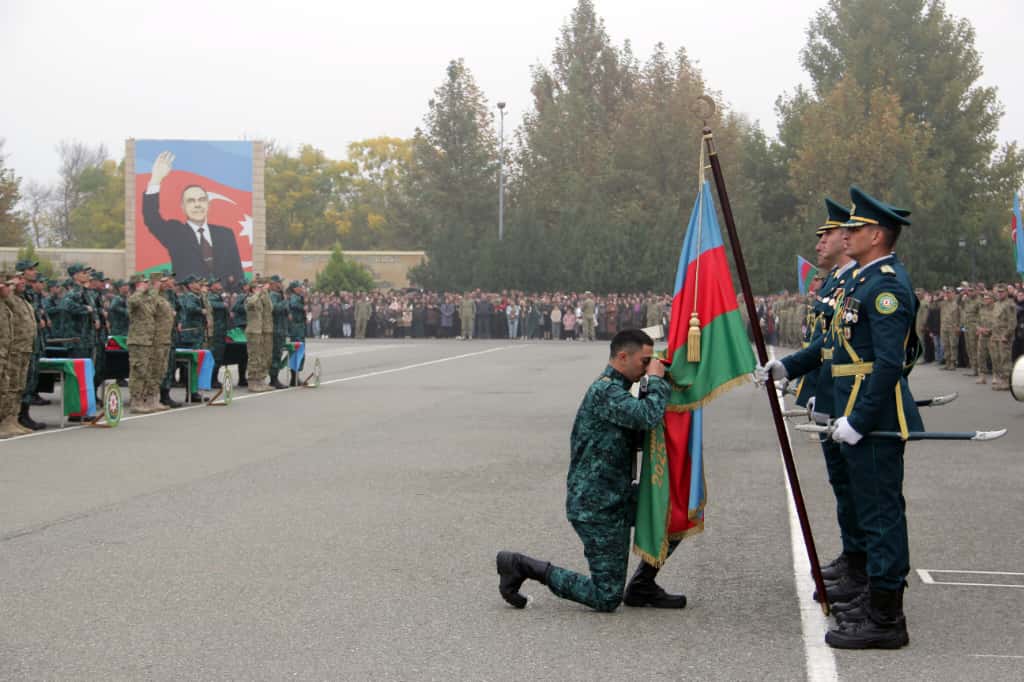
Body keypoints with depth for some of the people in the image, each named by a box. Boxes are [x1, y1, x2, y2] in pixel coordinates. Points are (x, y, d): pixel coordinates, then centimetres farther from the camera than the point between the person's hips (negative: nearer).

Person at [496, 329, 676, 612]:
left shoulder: (615, 389, 14)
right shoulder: (606, 391, -20)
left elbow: (639, 431, 22)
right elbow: (649, 417, -33)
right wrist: (656, 380, -16)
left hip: (614, 499, 10)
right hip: (596, 507, -10)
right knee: (607, 599, -5)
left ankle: (644, 586, 15)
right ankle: (523, 566, 1)